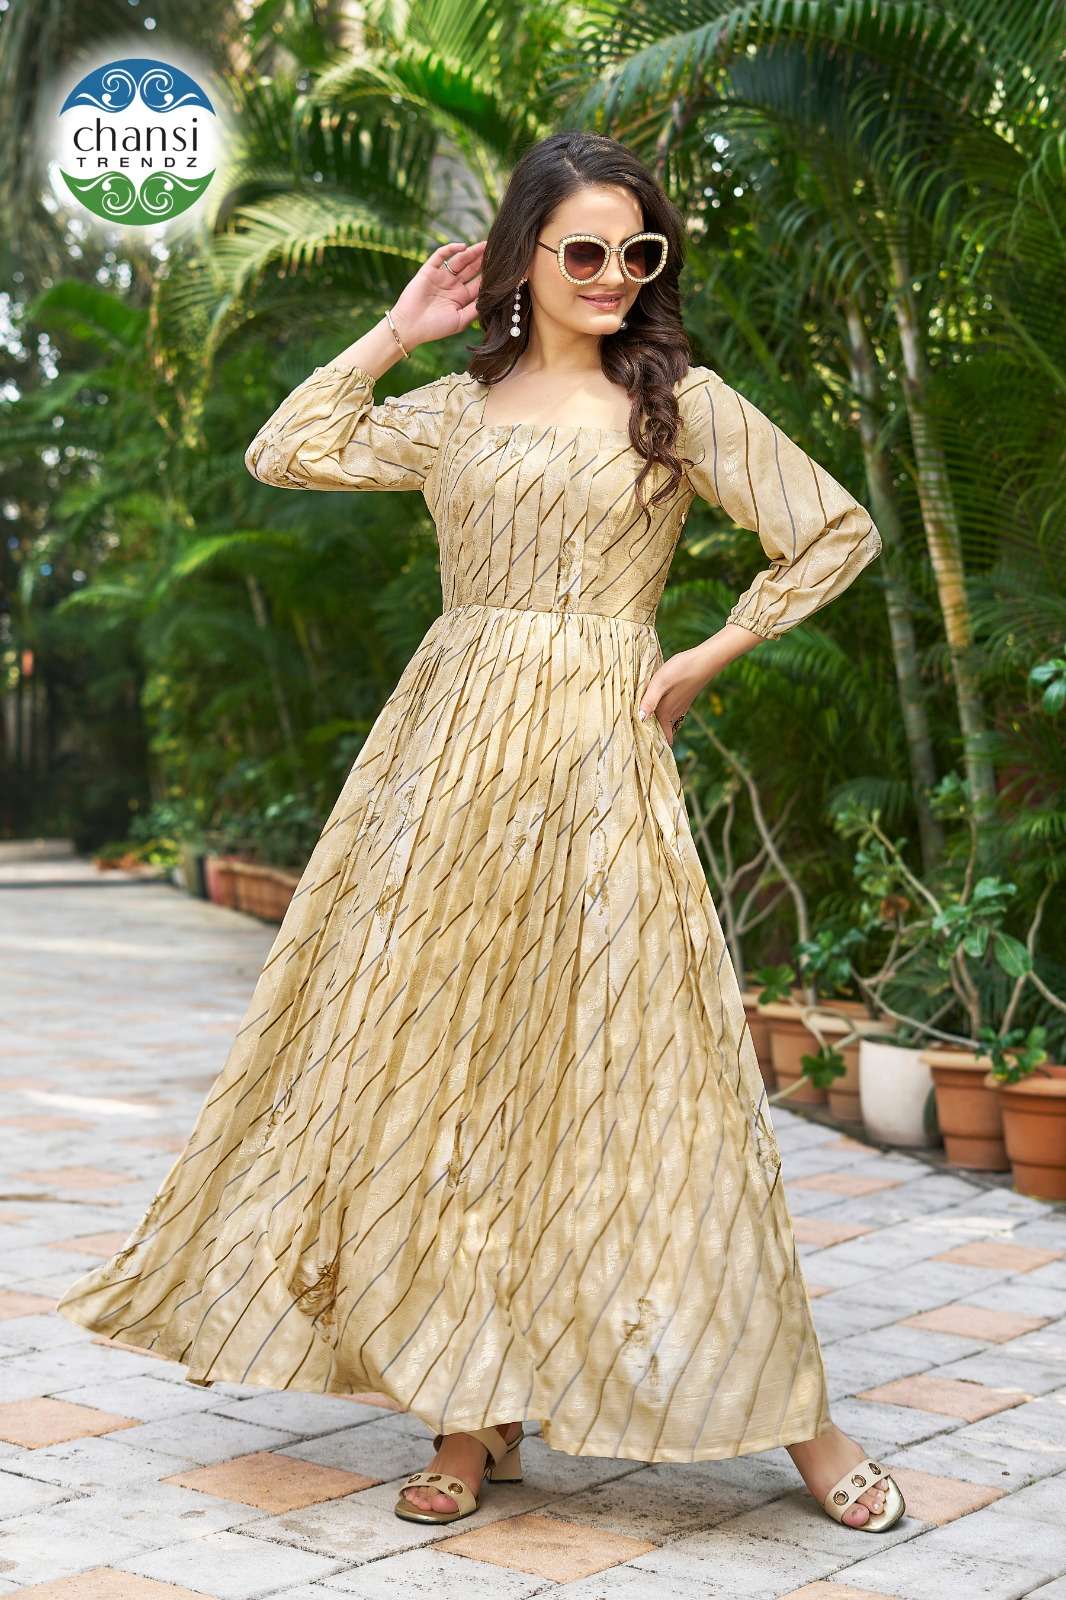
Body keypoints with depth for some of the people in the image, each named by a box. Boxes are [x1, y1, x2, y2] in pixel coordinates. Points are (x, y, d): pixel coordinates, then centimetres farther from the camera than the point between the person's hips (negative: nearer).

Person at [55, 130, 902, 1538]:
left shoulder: (682, 402, 4)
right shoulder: (456, 411, 14)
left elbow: (838, 535, 4)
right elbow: (284, 453, 15)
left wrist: (704, 661, 0)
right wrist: (396, 331, 13)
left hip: (593, 759, -4)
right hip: (449, 753, 4)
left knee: (626, 1056, -5)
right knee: (444, 1059, 2)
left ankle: (795, 1416, 6)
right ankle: (474, 1409, 12)